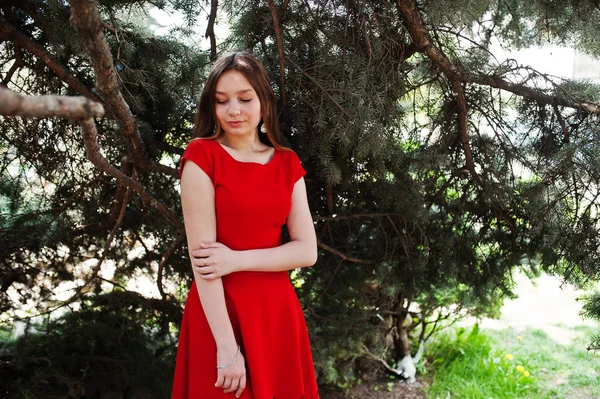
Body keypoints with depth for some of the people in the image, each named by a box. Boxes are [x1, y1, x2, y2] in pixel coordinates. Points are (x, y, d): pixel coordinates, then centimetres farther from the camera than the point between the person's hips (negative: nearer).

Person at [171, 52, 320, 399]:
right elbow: (201, 253, -13)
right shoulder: (202, 155, -6)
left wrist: (237, 260, -14)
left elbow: (307, 251, 0)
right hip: (219, 313, -4)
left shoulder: (288, 163, 7)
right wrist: (226, 344, -19)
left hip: (278, 311, 4)